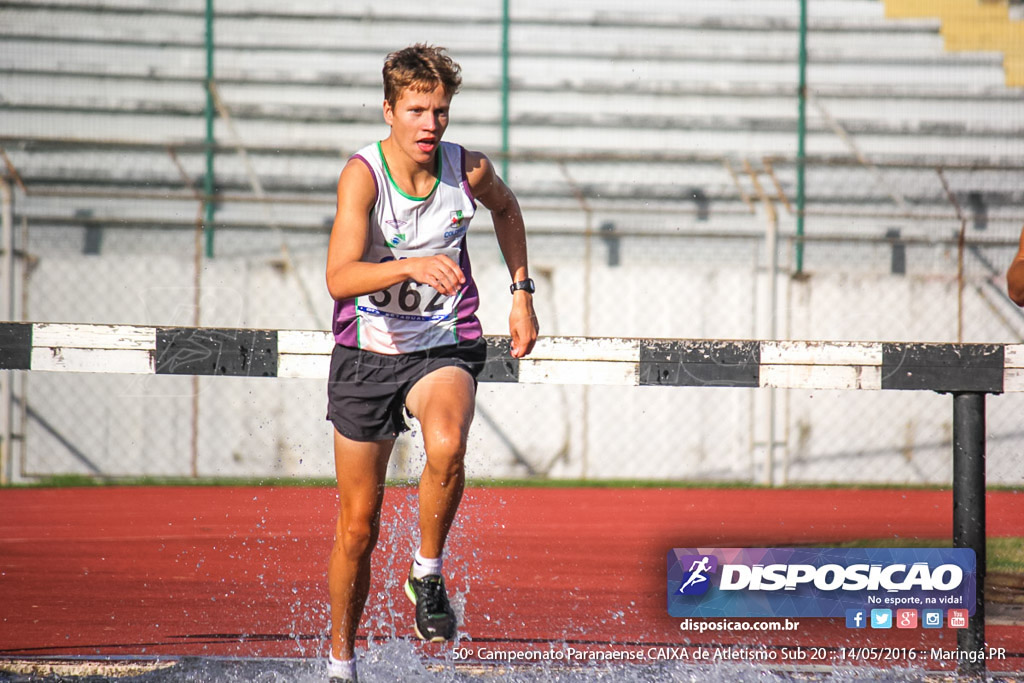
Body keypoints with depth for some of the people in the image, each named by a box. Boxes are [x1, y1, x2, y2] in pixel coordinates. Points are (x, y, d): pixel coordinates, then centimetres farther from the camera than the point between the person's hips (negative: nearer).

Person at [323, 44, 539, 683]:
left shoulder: (470, 169, -8)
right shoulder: (363, 174, -19)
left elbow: (506, 207, 18)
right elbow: (340, 278, -31)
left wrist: (522, 293, 13)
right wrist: (412, 267, -46)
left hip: (444, 348, 1)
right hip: (367, 355, -1)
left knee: (447, 445, -34)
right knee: (358, 527, 7)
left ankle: (428, 575, -10)